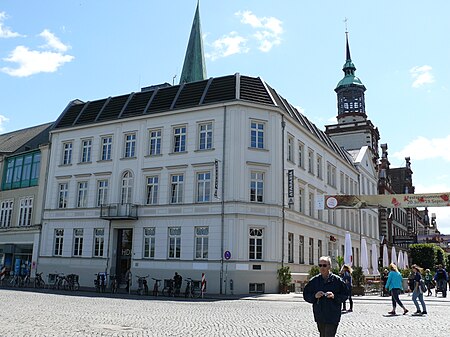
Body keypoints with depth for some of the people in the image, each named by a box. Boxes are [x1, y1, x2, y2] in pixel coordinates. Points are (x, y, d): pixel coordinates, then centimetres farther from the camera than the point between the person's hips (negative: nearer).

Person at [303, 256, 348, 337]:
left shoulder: (337, 280, -3)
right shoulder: (314, 281, 4)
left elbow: (345, 295, -1)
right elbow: (306, 295, 7)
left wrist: (334, 296, -18)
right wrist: (314, 296, -12)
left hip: (332, 317, -3)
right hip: (319, 316, 4)